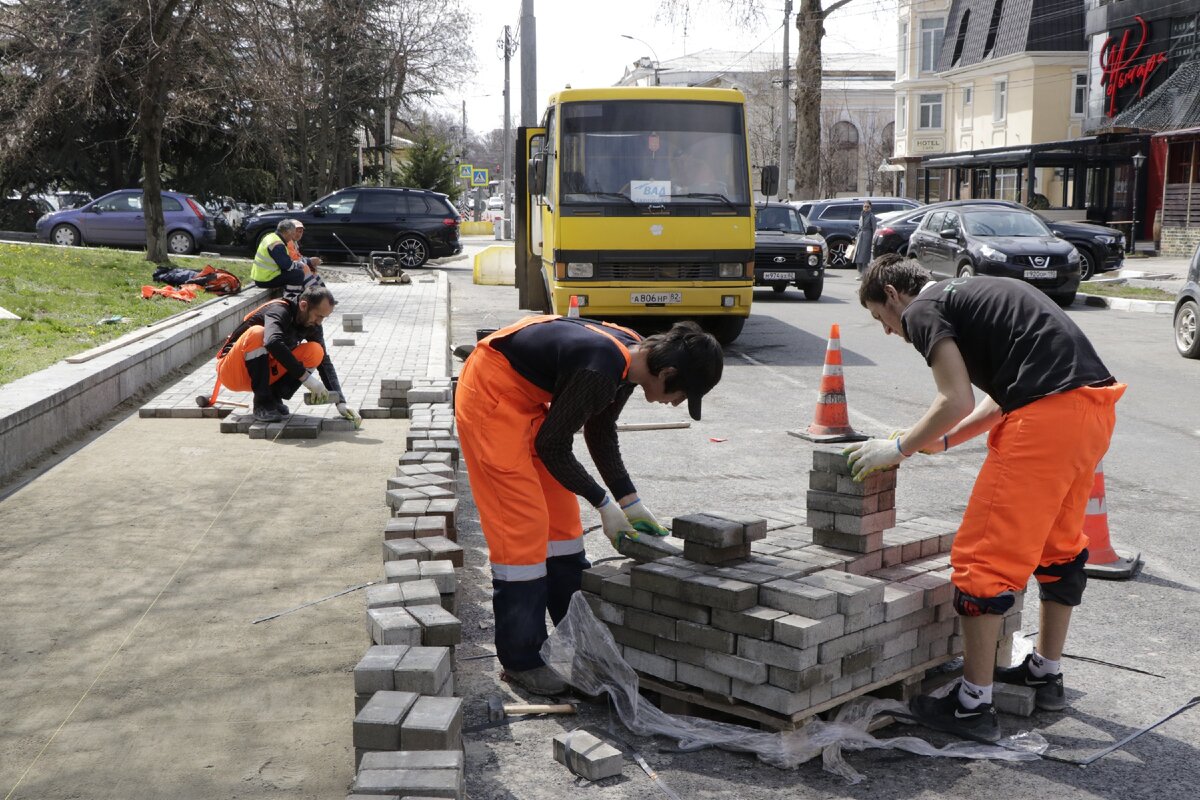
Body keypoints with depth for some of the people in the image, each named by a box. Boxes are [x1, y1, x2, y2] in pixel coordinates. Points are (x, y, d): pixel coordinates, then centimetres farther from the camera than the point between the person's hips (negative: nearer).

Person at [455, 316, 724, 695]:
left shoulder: (633, 356, -4)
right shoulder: (599, 372, -32)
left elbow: (601, 433, 9)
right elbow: (551, 446, -22)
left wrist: (630, 501, 7)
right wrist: (604, 503, -12)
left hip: (527, 396, 10)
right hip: (491, 393, -10)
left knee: (561, 516, 13)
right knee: (523, 524, -10)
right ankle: (519, 659, 2)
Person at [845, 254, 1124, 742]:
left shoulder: (922, 309, 1)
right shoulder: (967, 295, 28)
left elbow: (956, 400, -9)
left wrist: (899, 448, 4)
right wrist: (941, 441, 29)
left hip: (1048, 417, -10)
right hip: (1097, 407, 10)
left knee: (985, 556, -3)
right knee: (1059, 542, 24)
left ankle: (973, 706, 3)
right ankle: (1046, 673, 39)